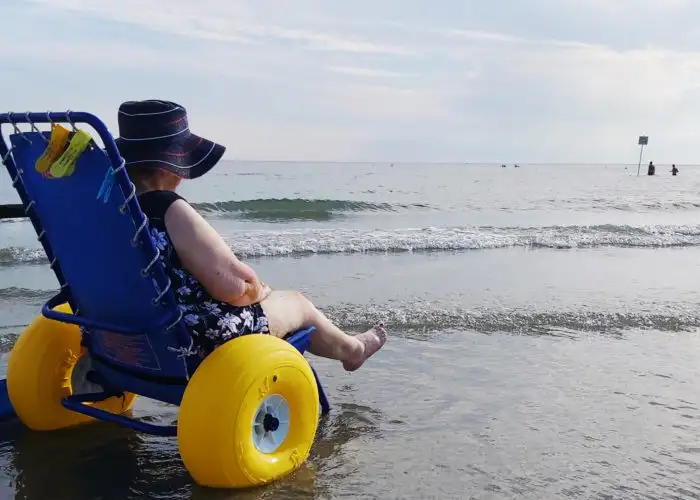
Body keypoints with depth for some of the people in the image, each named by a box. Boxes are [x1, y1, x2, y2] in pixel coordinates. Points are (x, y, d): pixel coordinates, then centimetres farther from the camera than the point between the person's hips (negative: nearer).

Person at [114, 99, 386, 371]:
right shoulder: (170, 211, -29)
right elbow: (235, 283, -28)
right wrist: (258, 289, -4)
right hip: (197, 344, -8)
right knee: (296, 302, 16)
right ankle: (353, 350, 46)